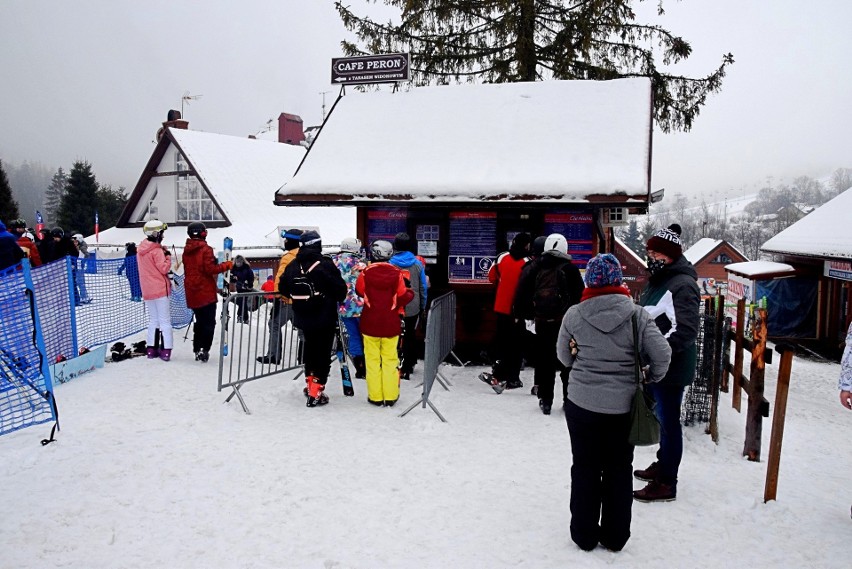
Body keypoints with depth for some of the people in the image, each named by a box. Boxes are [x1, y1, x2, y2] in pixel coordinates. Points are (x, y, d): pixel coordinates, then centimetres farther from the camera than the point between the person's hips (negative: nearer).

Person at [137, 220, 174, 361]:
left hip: (147, 291, 7)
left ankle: (151, 348, 15)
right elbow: (164, 268, -17)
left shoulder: (140, 249, 9)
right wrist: (167, 256, -6)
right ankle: (166, 350, -5)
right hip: (160, 289, -7)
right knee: (165, 320, -2)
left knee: (153, 320, 16)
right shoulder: (157, 251, -15)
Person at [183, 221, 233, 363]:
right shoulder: (206, 249, -14)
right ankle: (204, 350, -5)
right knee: (209, 323, 0)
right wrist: (227, 265, -9)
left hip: (192, 293, 7)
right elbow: (210, 269, -19)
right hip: (206, 293, -7)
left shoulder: (186, 251, 10)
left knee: (199, 321, 18)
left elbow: (188, 270, 16)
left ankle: (197, 350, 18)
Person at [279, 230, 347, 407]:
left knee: (310, 348, 23)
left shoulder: (292, 266, 0)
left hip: (303, 318, 6)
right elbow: (340, 288, -16)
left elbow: (283, 289, 9)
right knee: (323, 353, 2)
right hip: (324, 318, -6)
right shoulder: (325, 265, -17)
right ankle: (315, 393, 1)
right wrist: (339, 299, 6)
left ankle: (310, 383, 36)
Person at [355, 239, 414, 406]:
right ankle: (390, 396, 14)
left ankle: (375, 396, 13)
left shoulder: (365, 273, -11)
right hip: (391, 323, 1)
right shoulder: (396, 273, -11)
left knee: (373, 359, 9)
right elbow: (403, 297, -6)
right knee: (390, 359, 10)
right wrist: (410, 293, 15)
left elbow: (359, 292, 4)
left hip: (370, 323, 0)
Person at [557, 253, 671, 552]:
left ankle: (584, 534, 25)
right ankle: (615, 537, 27)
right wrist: (650, 379, 9)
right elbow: (662, 355, -9)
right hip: (624, 407, 1)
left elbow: (564, 357, 3)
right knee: (619, 470, 16)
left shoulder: (573, 315, -7)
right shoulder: (637, 315, -9)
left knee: (585, 469, 14)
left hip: (582, 404, 0)